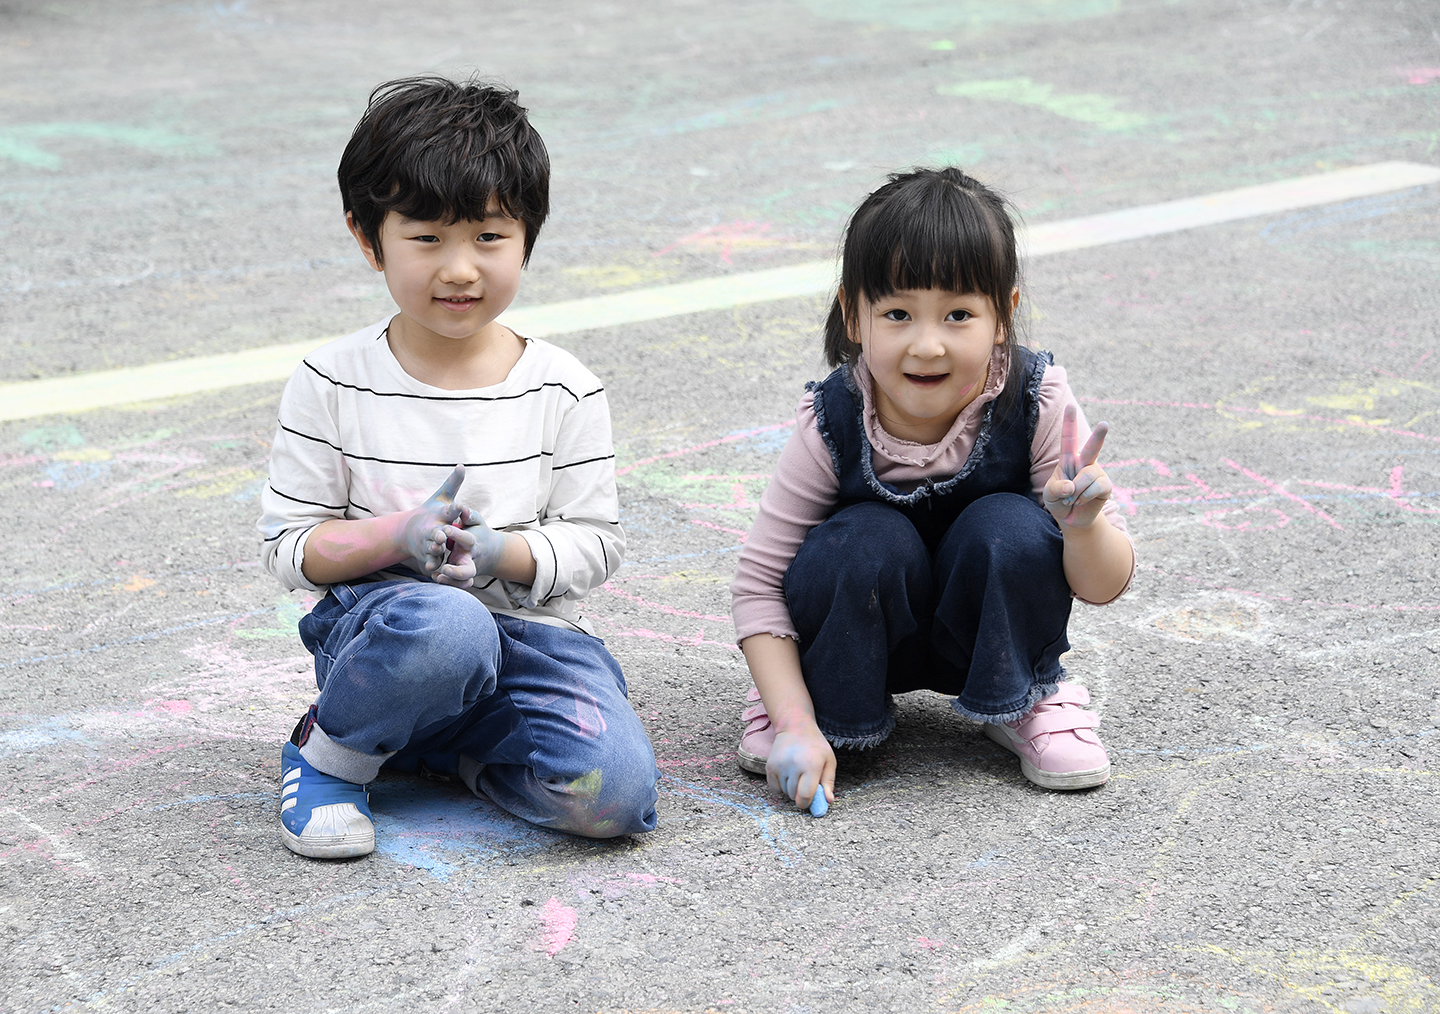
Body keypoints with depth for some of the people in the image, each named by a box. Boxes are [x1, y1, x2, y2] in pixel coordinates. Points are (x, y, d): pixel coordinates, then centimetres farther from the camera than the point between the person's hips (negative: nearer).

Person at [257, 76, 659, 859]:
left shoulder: (564, 391, 1)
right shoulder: (333, 384, -2)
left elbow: (596, 543, 3)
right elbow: (288, 546, -1)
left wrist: (500, 552, -18)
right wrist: (399, 537, -20)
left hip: (529, 632, 2)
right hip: (379, 618, -2)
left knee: (614, 791, -25)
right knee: (445, 626, -40)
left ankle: (451, 748, 4)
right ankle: (328, 752, -9)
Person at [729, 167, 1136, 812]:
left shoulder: (1037, 405, -24)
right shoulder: (831, 426, -24)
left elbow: (1104, 588, -19)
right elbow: (759, 582, -17)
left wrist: (1083, 525, -43)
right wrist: (794, 723, -27)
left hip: (990, 633, 1)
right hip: (868, 632, -1)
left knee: (1012, 529, -28)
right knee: (872, 541, -31)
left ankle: (1022, 699, -1)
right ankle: (824, 700, -3)